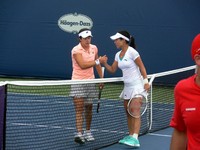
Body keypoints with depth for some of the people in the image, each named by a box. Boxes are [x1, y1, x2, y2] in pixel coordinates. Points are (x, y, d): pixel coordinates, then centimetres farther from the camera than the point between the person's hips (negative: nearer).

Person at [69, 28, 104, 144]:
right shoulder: (76, 50, -13)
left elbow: (97, 65, 18)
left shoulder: (94, 48, 6)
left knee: (89, 108, 10)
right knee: (79, 108, -10)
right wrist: (98, 61, -25)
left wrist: (101, 78, 17)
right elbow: (82, 65, -25)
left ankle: (88, 131, 24)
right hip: (78, 81, -5)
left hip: (90, 81, 5)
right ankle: (79, 134, -14)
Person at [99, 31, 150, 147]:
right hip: (127, 86, 8)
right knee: (128, 112, 10)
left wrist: (146, 81, -18)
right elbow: (112, 70, 13)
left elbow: (141, 67, -12)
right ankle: (131, 136, 19)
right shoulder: (118, 55, 10)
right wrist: (105, 63, -4)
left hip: (137, 85, -8)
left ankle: (135, 139, -25)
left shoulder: (132, 52, -14)